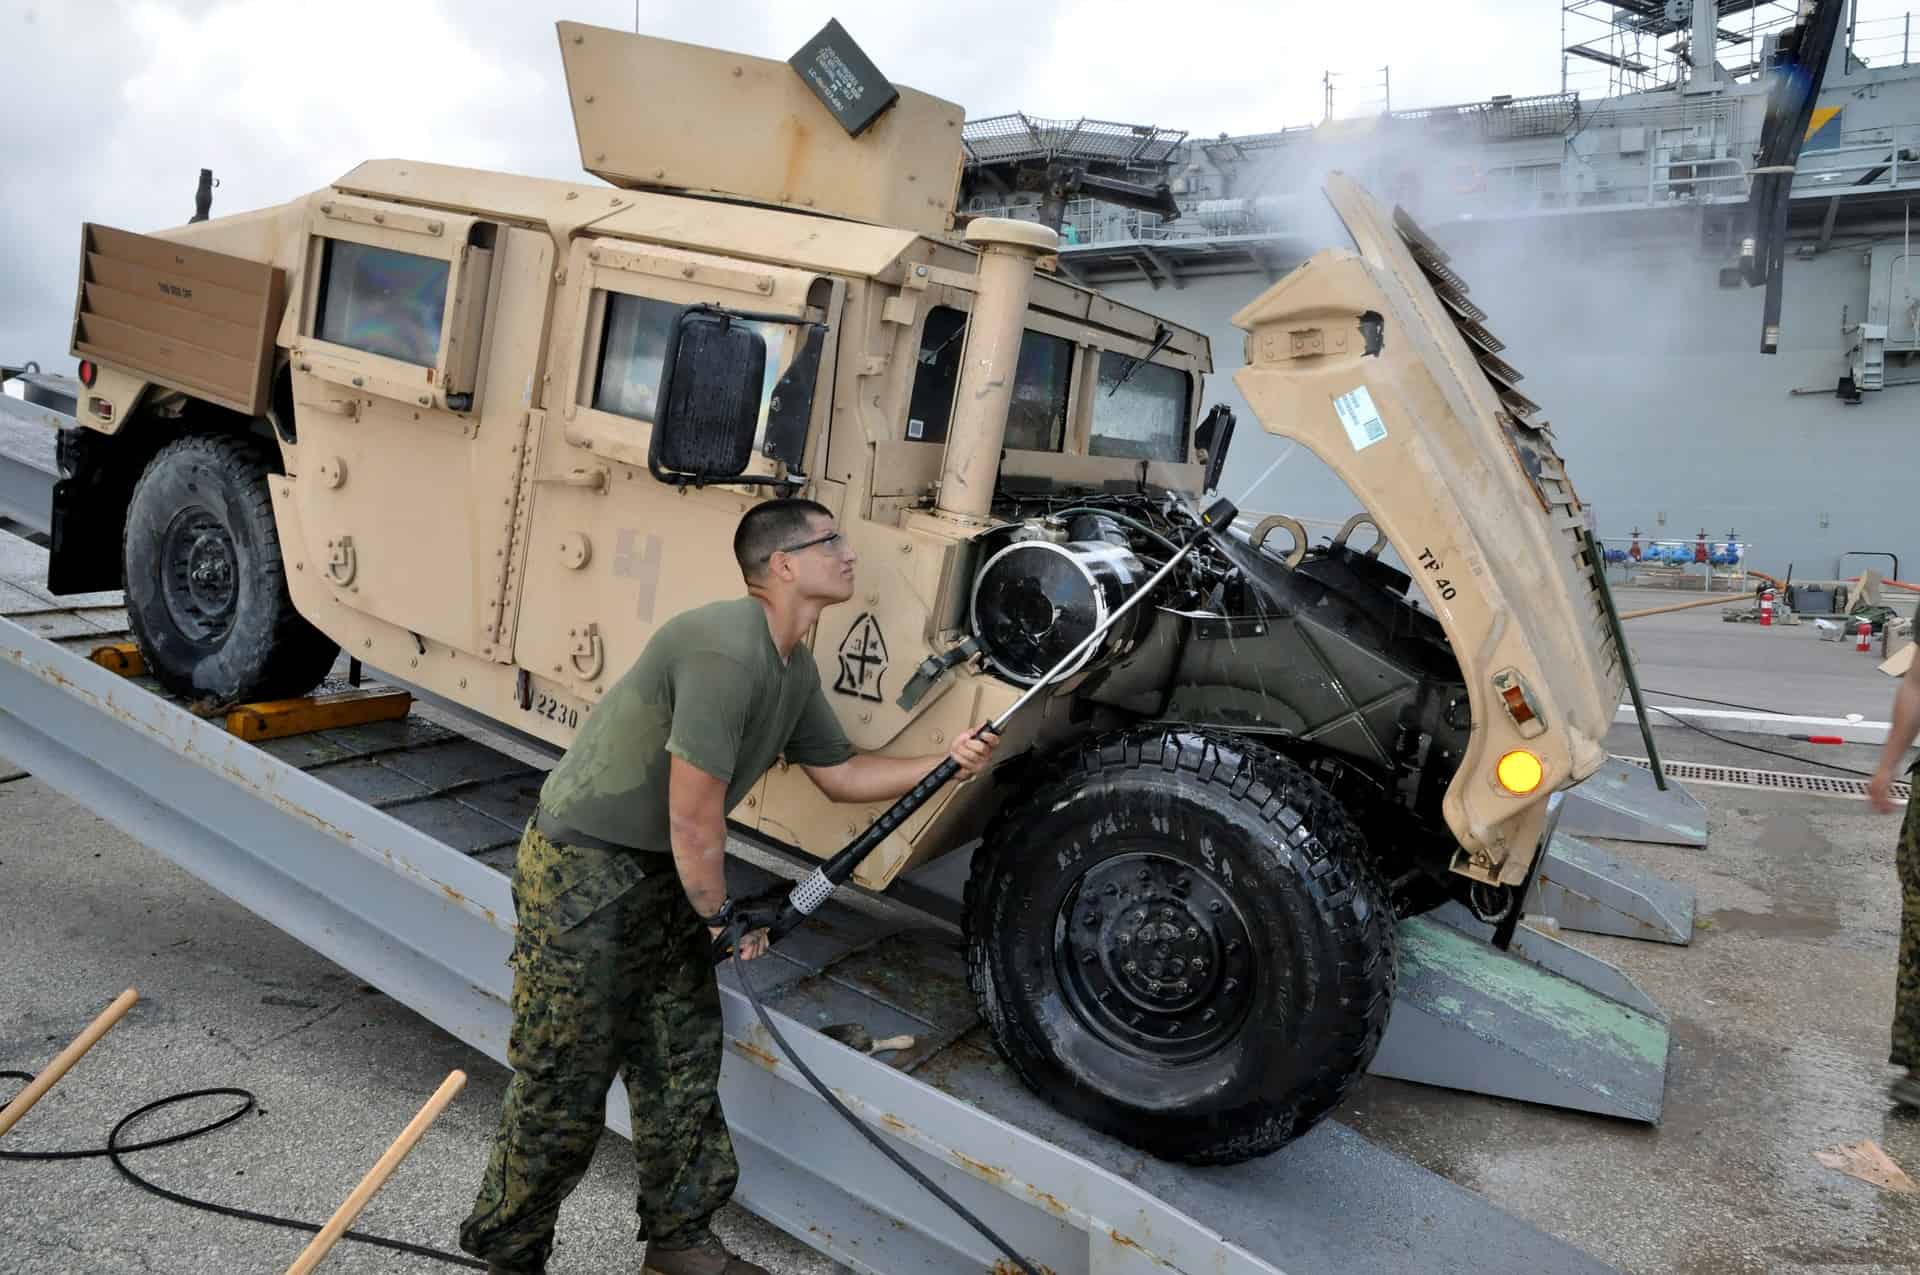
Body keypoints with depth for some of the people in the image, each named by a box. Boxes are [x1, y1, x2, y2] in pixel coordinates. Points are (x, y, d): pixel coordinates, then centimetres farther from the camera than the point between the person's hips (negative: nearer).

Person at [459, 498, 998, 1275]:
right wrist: (720, 916, -9)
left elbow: (841, 774, 15)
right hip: (582, 870, -9)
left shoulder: (796, 669, 4)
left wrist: (944, 764, 3)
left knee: (683, 1065, 15)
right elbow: (694, 813, -24)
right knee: (563, 1084, 2)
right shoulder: (727, 650, -27)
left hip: (663, 874, 9)